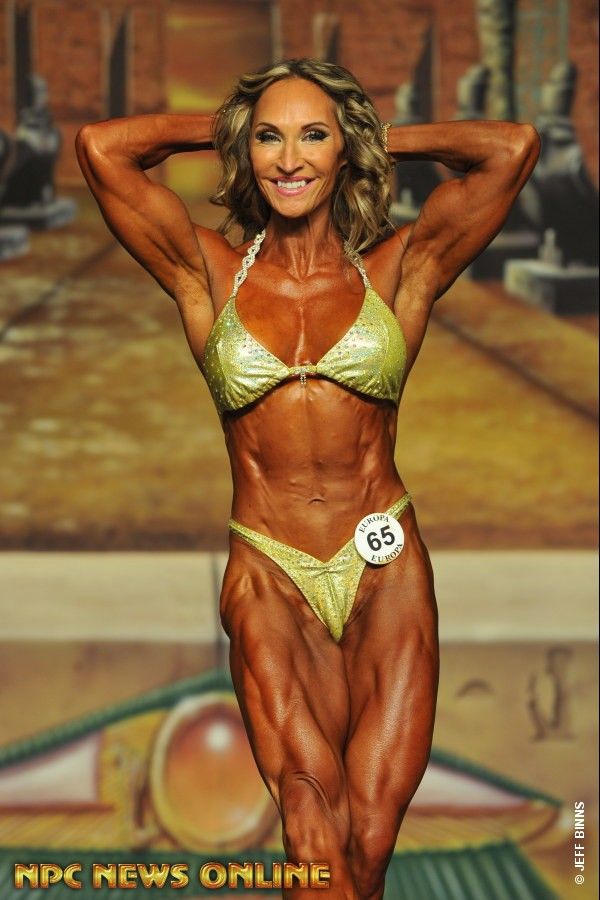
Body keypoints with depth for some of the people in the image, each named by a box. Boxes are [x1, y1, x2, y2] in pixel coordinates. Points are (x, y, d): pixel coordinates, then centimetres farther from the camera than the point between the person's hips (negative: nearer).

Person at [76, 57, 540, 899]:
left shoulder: (396, 272, 8)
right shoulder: (210, 275, 8)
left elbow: (514, 146, 2)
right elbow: (100, 145, 1)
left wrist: (379, 137, 14)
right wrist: (225, 127, 13)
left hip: (387, 573, 1)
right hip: (269, 579, 0)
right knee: (315, 824, -17)